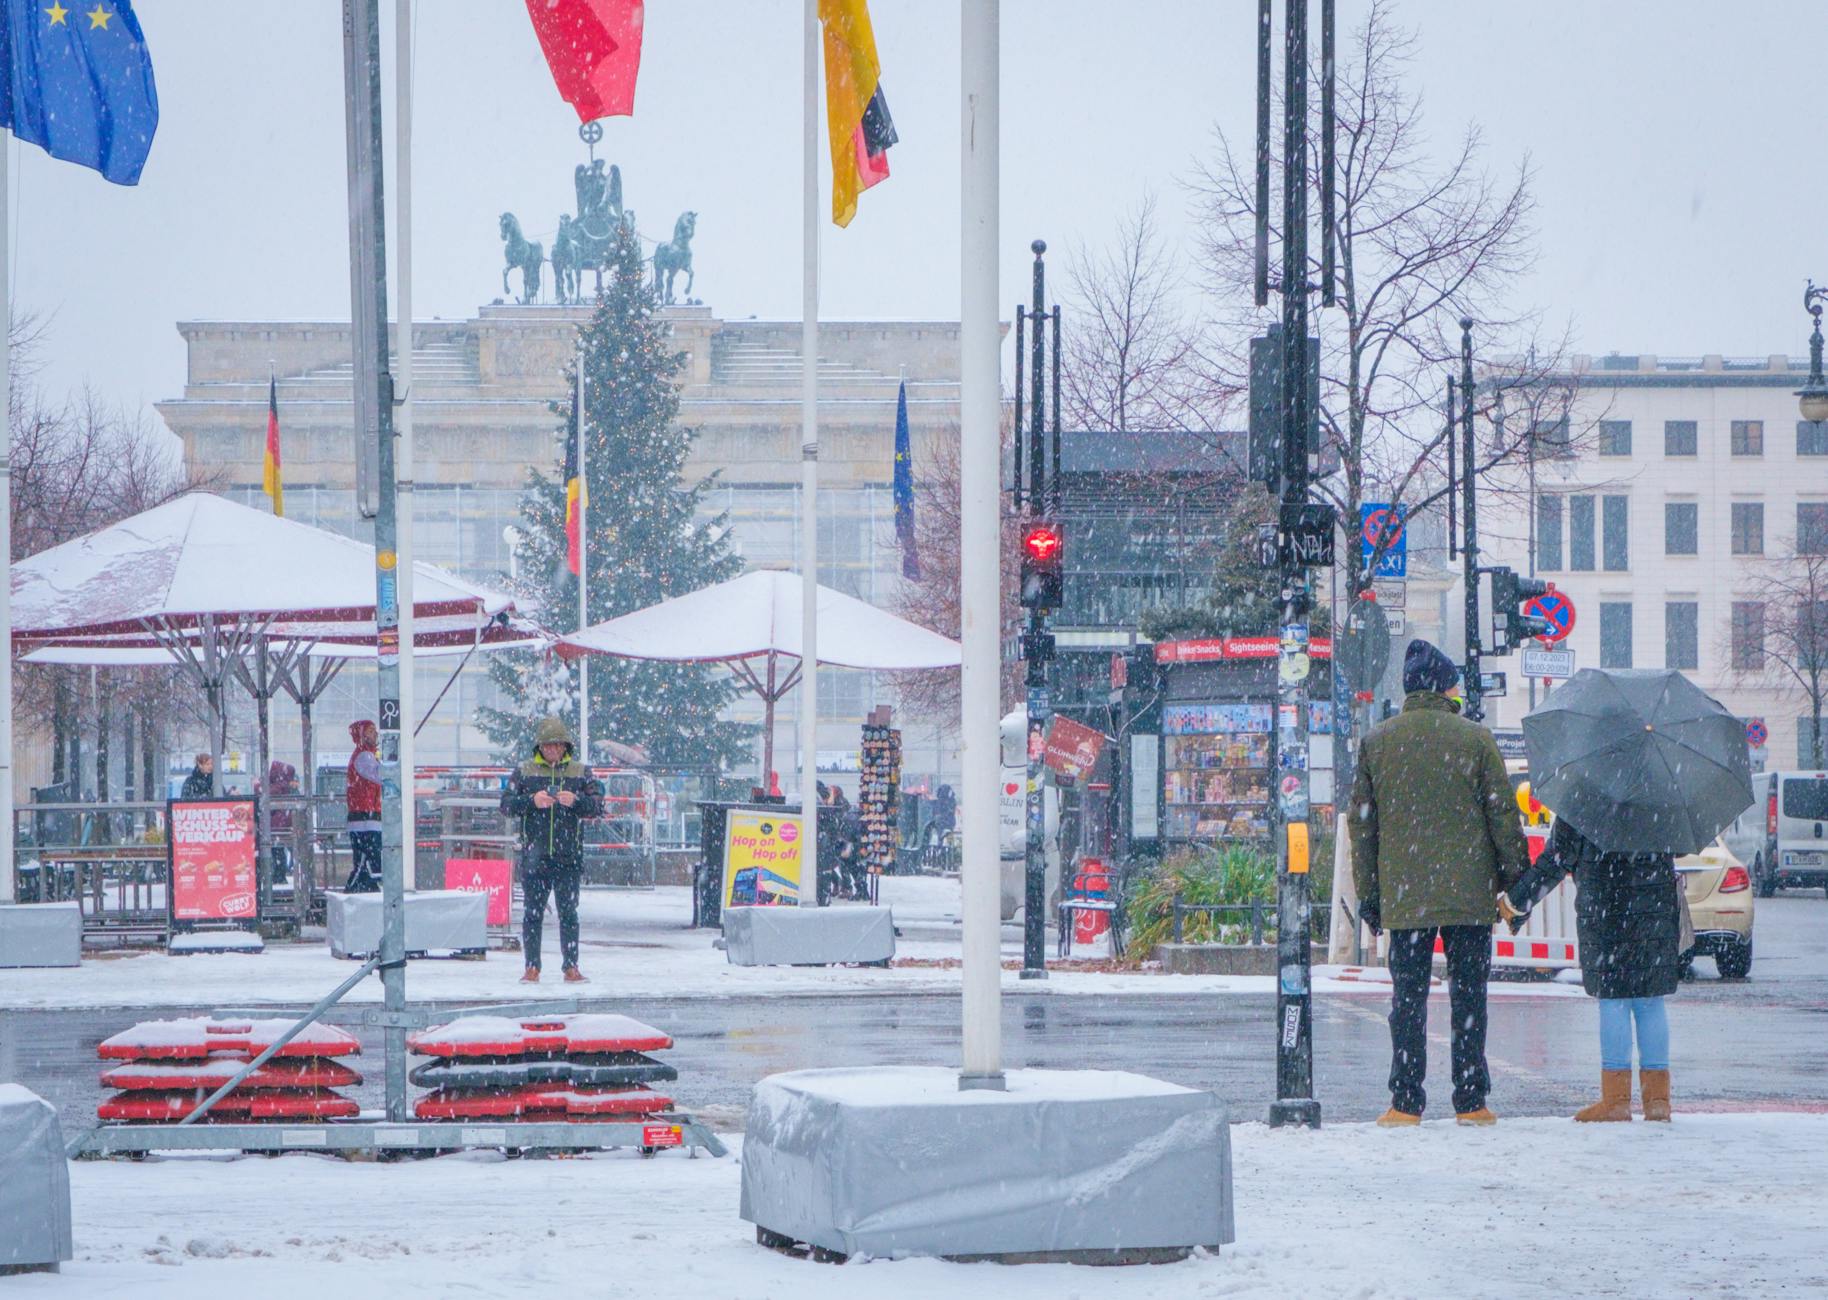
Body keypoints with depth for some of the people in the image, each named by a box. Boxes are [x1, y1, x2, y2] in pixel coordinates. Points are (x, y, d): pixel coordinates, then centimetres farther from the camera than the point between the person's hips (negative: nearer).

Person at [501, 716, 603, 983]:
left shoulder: (581, 772, 8)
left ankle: (571, 966, 5)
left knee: (568, 912, 1)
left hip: (569, 857, 0)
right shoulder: (524, 772, 7)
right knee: (533, 913, 2)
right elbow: (506, 803, 1)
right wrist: (532, 801, -15)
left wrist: (576, 801, -16)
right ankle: (532, 967, 7)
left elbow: (598, 806, 2)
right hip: (534, 855, 0)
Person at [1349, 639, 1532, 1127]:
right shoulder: (1475, 740, -1)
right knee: (1468, 995, 4)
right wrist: (1516, 881, 9)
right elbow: (1502, 815, 0)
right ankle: (1470, 1100, 5)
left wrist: (1367, 894, 12)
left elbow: (1361, 824, 7)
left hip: (1403, 896, 1)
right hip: (1470, 893, -1)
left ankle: (1405, 1102, 1)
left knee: (1408, 996, 4)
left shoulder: (1376, 743, 5)